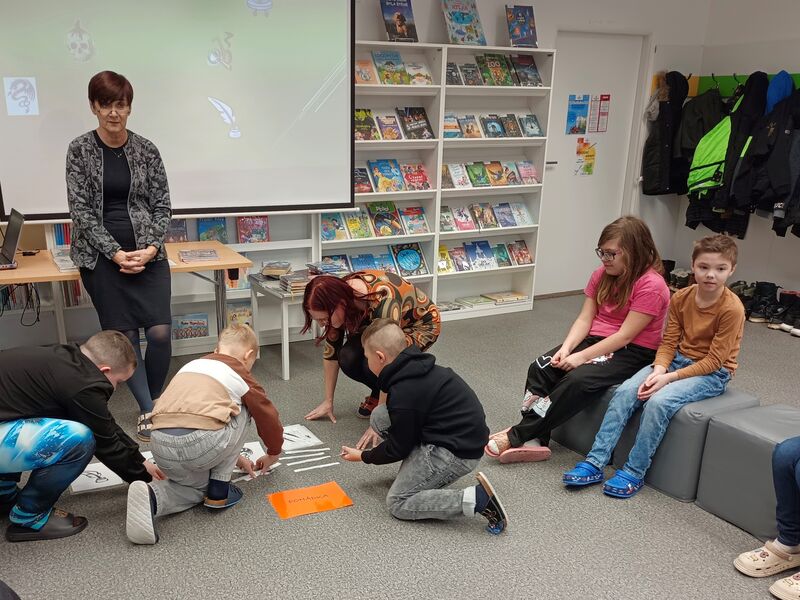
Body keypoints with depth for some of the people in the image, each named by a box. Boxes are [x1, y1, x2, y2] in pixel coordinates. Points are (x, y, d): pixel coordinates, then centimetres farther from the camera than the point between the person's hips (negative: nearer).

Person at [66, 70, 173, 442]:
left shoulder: (146, 150, 3)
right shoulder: (79, 150, 0)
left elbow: (162, 205, 4)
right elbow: (81, 209, -4)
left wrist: (151, 248, -10)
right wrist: (116, 254, -12)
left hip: (147, 253, 1)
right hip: (102, 256, 0)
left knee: (160, 331, -8)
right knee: (124, 335, 2)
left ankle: (154, 400, 16)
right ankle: (148, 411, 15)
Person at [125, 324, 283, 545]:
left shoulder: (191, 365, 31)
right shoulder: (241, 376, 15)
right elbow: (268, 417, 25)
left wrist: (234, 457, 50)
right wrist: (273, 454, 45)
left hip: (160, 446, 6)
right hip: (201, 444, -5)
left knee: (198, 485, 34)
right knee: (242, 409, 24)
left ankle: (151, 496, 1)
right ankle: (219, 489, 19)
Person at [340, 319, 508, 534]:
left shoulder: (403, 393, -23)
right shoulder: (416, 366, 5)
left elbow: (398, 449, -10)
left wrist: (364, 456, 6)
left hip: (457, 452, -10)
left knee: (397, 503, -4)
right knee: (379, 416, 7)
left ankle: (477, 499, -13)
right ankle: (424, 471, 13)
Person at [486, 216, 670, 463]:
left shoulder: (651, 285, -16)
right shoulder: (601, 275, 7)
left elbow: (625, 335, -20)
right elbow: (584, 319, 2)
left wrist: (581, 357, -23)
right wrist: (566, 349, -16)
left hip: (632, 351, -7)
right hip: (596, 340, 7)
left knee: (578, 380, -32)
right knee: (540, 368, -18)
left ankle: (518, 435, -23)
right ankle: (534, 440, -23)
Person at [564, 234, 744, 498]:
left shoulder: (732, 308, -16)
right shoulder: (681, 297, 1)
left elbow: (713, 361, -17)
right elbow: (669, 342, 1)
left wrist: (669, 377, -22)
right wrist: (658, 371, -18)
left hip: (712, 374, -5)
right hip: (676, 359, 6)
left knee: (659, 401, -31)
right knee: (625, 392, -18)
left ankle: (634, 472, -19)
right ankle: (596, 462, -18)